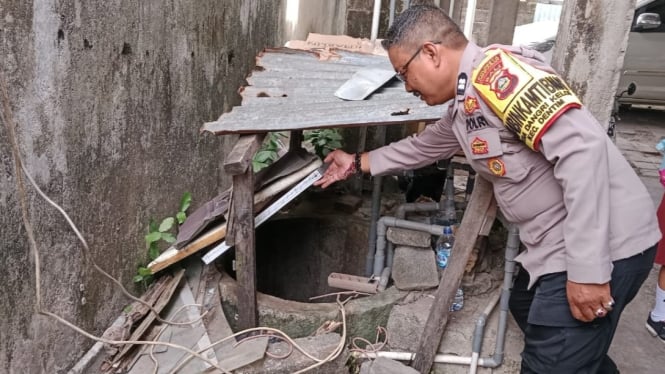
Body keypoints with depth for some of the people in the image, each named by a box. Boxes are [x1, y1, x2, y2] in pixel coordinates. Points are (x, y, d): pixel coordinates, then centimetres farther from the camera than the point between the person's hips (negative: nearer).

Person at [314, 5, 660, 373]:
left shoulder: (495, 69, -19)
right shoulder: (462, 105, 11)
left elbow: (582, 147, -27)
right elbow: (422, 147, 30)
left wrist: (587, 269, -27)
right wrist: (357, 163, 37)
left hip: (600, 248, -10)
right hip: (559, 244, 10)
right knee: (526, 309, 30)